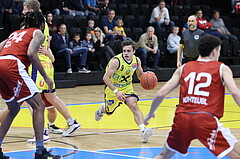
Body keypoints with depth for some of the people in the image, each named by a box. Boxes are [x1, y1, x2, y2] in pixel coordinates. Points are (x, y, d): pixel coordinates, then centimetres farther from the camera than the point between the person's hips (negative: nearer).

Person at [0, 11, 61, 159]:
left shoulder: (15, 33, 33)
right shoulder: (38, 33, 14)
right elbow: (31, 53, -5)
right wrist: (45, 76, -4)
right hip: (13, 65, -7)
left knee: (13, 109, 23)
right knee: (39, 105, -3)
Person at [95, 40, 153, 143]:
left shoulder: (136, 60, -11)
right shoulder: (116, 61, -29)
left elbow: (140, 75, 8)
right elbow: (105, 77, -27)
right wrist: (116, 91, -35)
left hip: (127, 88, 3)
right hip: (113, 88, -3)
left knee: (134, 106, -22)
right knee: (109, 112, 15)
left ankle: (143, 130, -34)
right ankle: (102, 108, 54)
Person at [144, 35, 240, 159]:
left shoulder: (183, 68, 18)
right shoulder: (222, 68, 10)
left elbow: (160, 94, 13)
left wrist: (150, 113, 28)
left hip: (182, 117, 4)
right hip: (206, 119, -4)